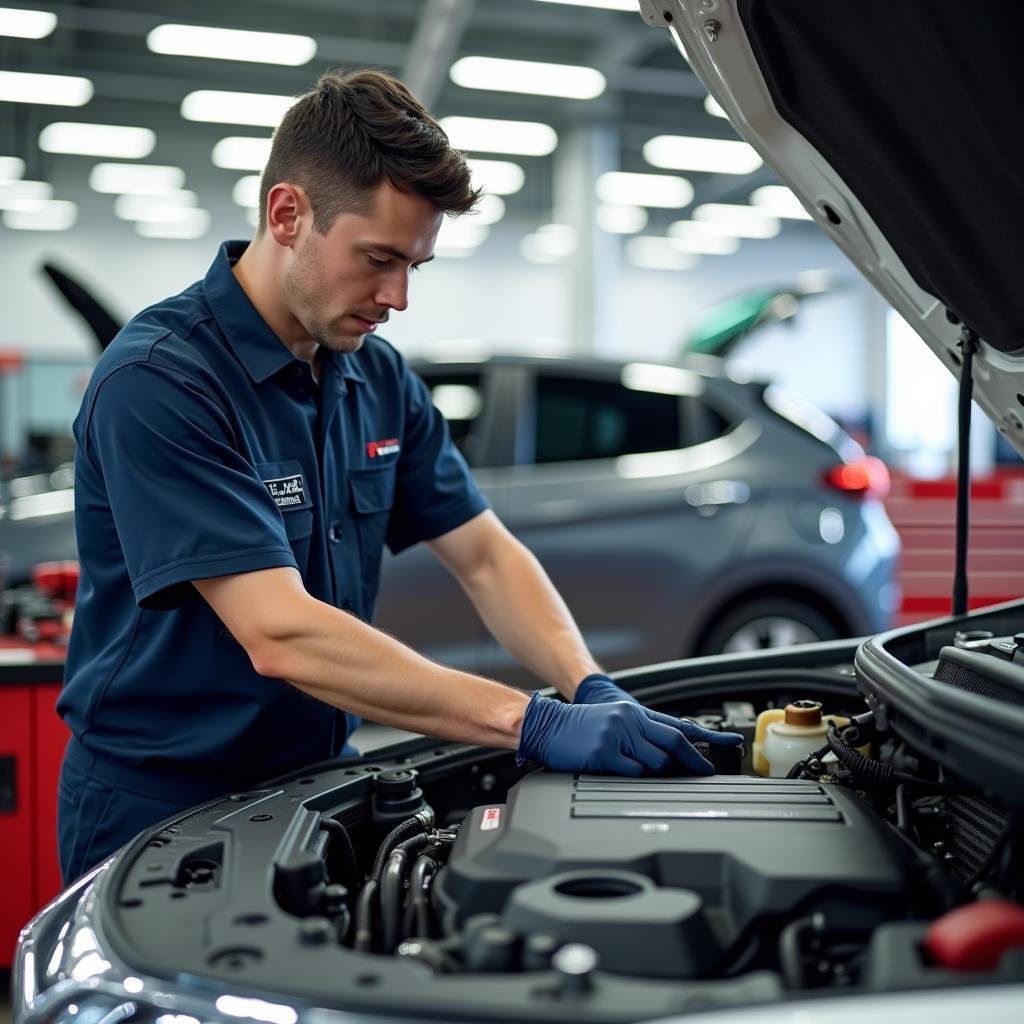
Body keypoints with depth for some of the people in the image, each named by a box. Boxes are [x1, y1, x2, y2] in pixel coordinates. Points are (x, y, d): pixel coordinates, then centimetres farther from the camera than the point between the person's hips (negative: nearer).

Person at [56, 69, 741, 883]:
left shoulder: (379, 379, 2)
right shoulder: (156, 383, -22)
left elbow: (486, 555, 2)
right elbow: (280, 636, -29)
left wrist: (593, 693, -16)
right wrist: (537, 725, -31)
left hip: (318, 784, 6)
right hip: (160, 809, -6)